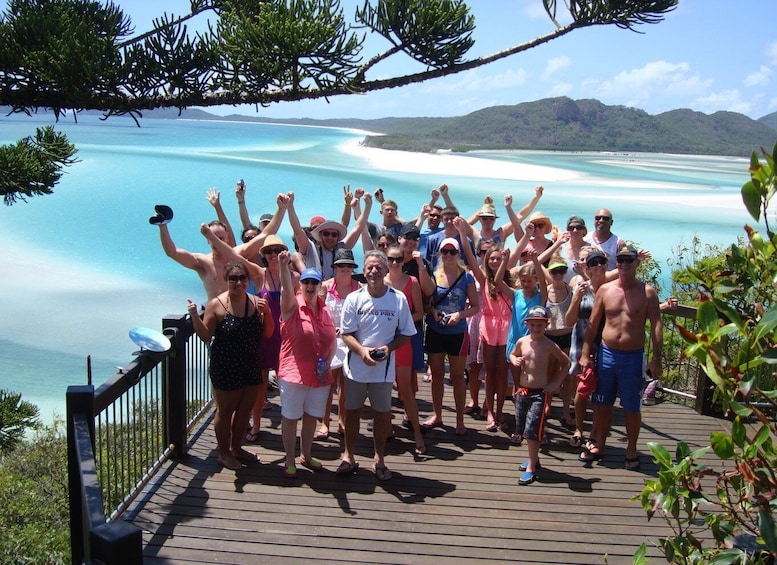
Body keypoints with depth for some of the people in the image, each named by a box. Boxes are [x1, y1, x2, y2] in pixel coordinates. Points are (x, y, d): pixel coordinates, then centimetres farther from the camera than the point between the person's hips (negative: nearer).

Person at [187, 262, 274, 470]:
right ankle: (224, 452, 27)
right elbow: (205, 336, -10)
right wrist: (195, 316, -25)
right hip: (225, 368, -5)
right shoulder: (216, 304, -12)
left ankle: (236, 447, 37)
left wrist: (266, 313, -13)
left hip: (251, 367, 5)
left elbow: (268, 334, 2)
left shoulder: (256, 302, -1)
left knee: (244, 409, 17)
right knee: (225, 411, 8)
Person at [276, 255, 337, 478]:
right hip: (293, 374, -5)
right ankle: (290, 461, 18)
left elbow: (333, 341, 12)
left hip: (320, 376, 5)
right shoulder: (293, 305, -7)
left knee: (311, 417, 16)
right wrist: (283, 266, -46)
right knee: (290, 417, 5)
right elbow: (286, 290, -29)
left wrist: (327, 363, -3)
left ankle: (306, 456, 33)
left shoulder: (325, 310, 8)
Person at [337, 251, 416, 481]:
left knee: (382, 413, 9)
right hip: (356, 366, 1)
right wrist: (361, 350, -22)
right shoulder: (354, 298, -5)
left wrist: (388, 348, -17)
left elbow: (405, 334, 1)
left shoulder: (399, 299, -5)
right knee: (352, 411, 11)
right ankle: (349, 456, 27)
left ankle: (379, 458, 26)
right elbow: (346, 333, -4)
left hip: (384, 368, 0)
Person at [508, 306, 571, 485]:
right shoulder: (522, 342, 0)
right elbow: (512, 354, 21)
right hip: (522, 391, 5)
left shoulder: (550, 346, -10)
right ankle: (534, 459, 33)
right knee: (522, 429, 14)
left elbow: (566, 363, 4)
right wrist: (515, 360, -3)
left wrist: (556, 383, -2)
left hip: (540, 393, -5)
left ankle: (531, 469, -2)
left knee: (532, 430, -10)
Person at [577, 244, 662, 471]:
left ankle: (631, 451, 23)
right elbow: (593, 323, 5)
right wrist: (585, 354, 1)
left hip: (634, 357, -2)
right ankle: (599, 446, 27)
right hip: (606, 354, 2)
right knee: (603, 404, 12)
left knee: (632, 408, 7)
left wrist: (656, 359, -10)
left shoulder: (647, 292, -4)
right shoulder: (605, 289, 2)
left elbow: (656, 326, -5)